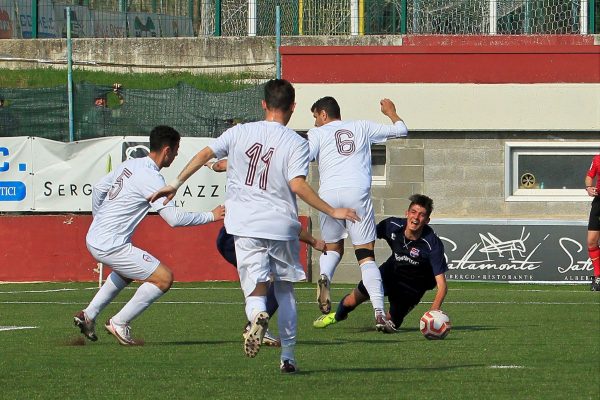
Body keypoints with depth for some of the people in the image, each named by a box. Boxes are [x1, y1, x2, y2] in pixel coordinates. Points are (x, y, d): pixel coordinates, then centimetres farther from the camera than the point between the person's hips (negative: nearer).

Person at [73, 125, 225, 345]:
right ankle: (119, 323, -1)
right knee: (164, 278, -9)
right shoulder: (151, 178, -17)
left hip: (94, 238, 10)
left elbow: (98, 189, 21)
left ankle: (88, 315, 33)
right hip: (111, 245, -10)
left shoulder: (129, 165, 9)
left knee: (131, 269, 36)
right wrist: (211, 216, -13)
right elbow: (174, 218, -23)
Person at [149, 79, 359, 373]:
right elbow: (297, 185, -16)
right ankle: (287, 357, 15)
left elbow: (205, 154, 2)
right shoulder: (296, 143, -5)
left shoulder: (240, 132, 3)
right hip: (282, 225, -1)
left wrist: (176, 183, 12)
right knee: (285, 290, 17)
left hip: (246, 227, 1)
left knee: (255, 289, -1)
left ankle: (258, 314, -38)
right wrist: (332, 212, -12)